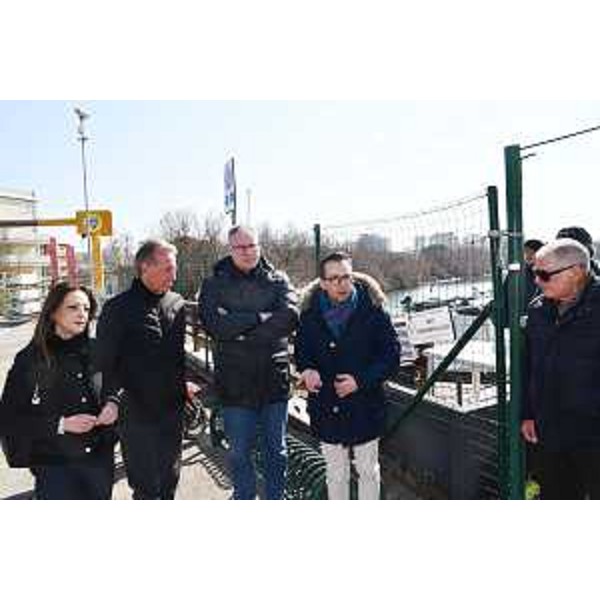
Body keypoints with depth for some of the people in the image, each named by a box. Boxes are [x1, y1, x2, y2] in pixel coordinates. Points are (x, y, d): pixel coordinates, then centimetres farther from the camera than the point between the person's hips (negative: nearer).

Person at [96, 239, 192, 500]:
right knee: (145, 485, 6)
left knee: (169, 479, 19)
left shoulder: (177, 303, 5)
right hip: (137, 413, -5)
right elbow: (105, 361, -10)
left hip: (173, 410, 5)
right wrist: (113, 398, -20)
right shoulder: (119, 308, -10)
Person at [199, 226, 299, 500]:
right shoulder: (214, 284, 1)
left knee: (276, 451, 15)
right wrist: (260, 318, -16)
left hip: (274, 378, 1)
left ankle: (275, 500, 33)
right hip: (235, 383, -1)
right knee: (239, 452, 13)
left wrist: (239, 328, -17)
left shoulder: (278, 280, 3)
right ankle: (244, 498, 34)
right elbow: (214, 323, -16)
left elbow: (291, 316, -14)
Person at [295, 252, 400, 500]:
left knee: (368, 470, 16)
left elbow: (391, 355, -7)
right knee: (335, 474, 17)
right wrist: (307, 369, -12)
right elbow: (301, 349, 10)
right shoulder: (310, 314, -4)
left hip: (365, 407, -2)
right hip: (326, 409, 2)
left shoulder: (372, 310, -11)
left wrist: (361, 380, -19)